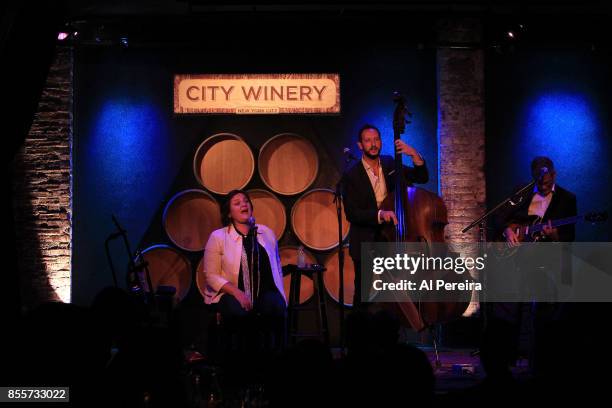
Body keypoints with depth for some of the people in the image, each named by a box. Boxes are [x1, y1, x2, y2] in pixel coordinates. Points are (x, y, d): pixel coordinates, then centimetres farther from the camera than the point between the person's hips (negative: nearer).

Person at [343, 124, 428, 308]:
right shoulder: (352, 175, -10)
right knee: (364, 295, 2)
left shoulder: (389, 164, 4)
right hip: (366, 243, -3)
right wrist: (379, 214, -32)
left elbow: (422, 177, 4)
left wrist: (414, 155, -14)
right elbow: (351, 213, -17)